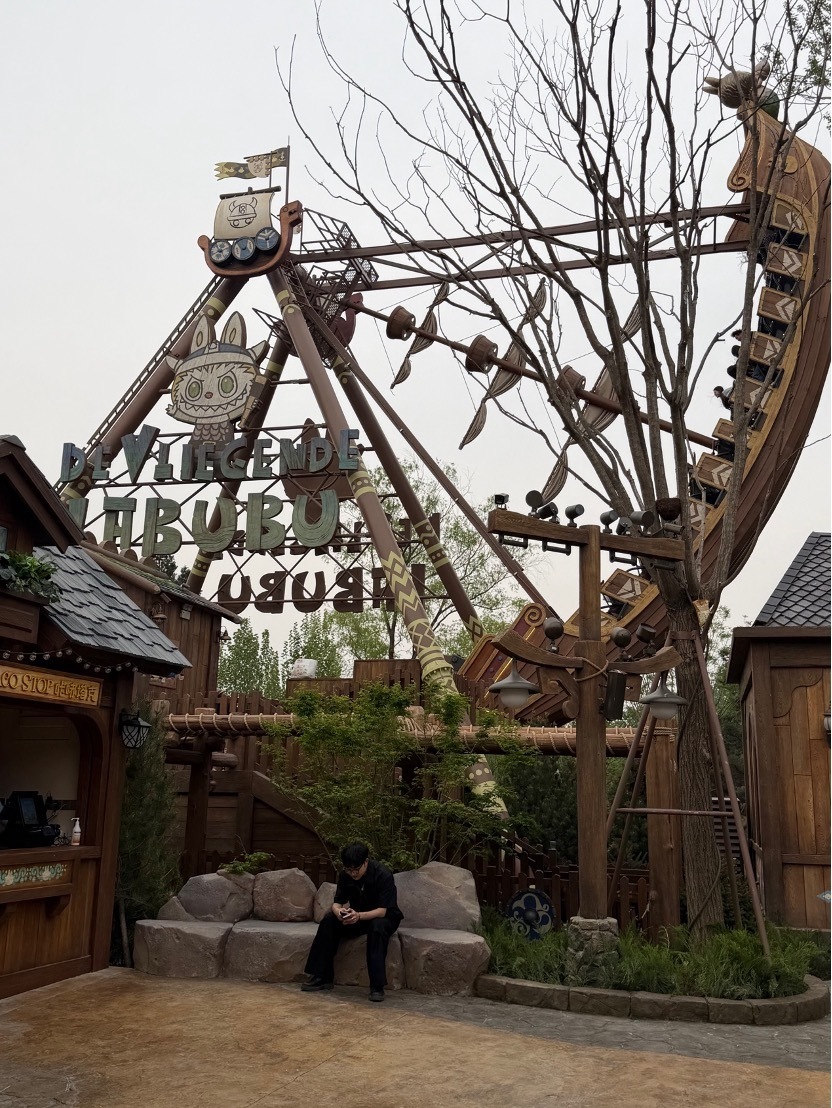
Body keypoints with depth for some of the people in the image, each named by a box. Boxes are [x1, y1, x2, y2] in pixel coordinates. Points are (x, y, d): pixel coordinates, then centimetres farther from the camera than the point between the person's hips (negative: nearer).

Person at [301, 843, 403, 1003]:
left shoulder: (383, 875, -26)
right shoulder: (345, 875, -11)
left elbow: (382, 910, -30)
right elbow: (337, 902, -9)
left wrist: (359, 916, -48)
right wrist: (338, 911, -35)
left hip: (385, 917, -5)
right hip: (357, 916, 5)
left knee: (378, 927, -39)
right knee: (329, 920, -20)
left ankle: (377, 986, -35)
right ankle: (321, 977, -14)